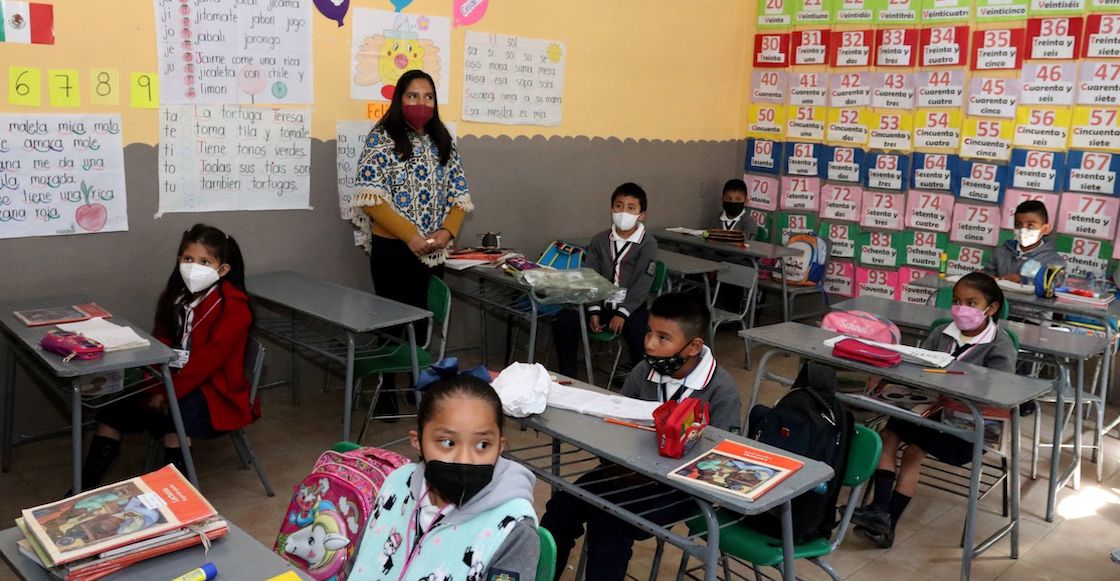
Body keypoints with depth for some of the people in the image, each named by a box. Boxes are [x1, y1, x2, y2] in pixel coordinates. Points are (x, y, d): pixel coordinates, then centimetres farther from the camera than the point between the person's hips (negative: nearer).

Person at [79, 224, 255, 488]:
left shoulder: (233, 308, -16)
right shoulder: (176, 296, 8)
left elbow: (207, 360, -22)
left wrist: (169, 394, -23)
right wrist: (155, 390, -10)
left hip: (215, 391, -7)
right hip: (172, 383, 8)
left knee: (175, 419, -34)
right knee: (112, 411, -3)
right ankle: (83, 489, 6)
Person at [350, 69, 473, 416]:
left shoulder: (443, 143, 10)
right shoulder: (382, 139, -6)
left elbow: (459, 195, 10)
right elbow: (370, 197, -14)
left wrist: (447, 232, -9)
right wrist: (411, 236, -19)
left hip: (433, 252, 5)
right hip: (393, 249, -4)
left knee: (423, 319, 11)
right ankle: (386, 390, 18)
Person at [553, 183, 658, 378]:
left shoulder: (648, 244, -3)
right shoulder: (600, 240, 9)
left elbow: (643, 283, -11)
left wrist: (622, 313, -19)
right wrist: (594, 311, -10)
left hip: (632, 306, -3)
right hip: (600, 303, 4)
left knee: (640, 336, -32)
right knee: (563, 322, -16)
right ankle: (567, 378, -4)